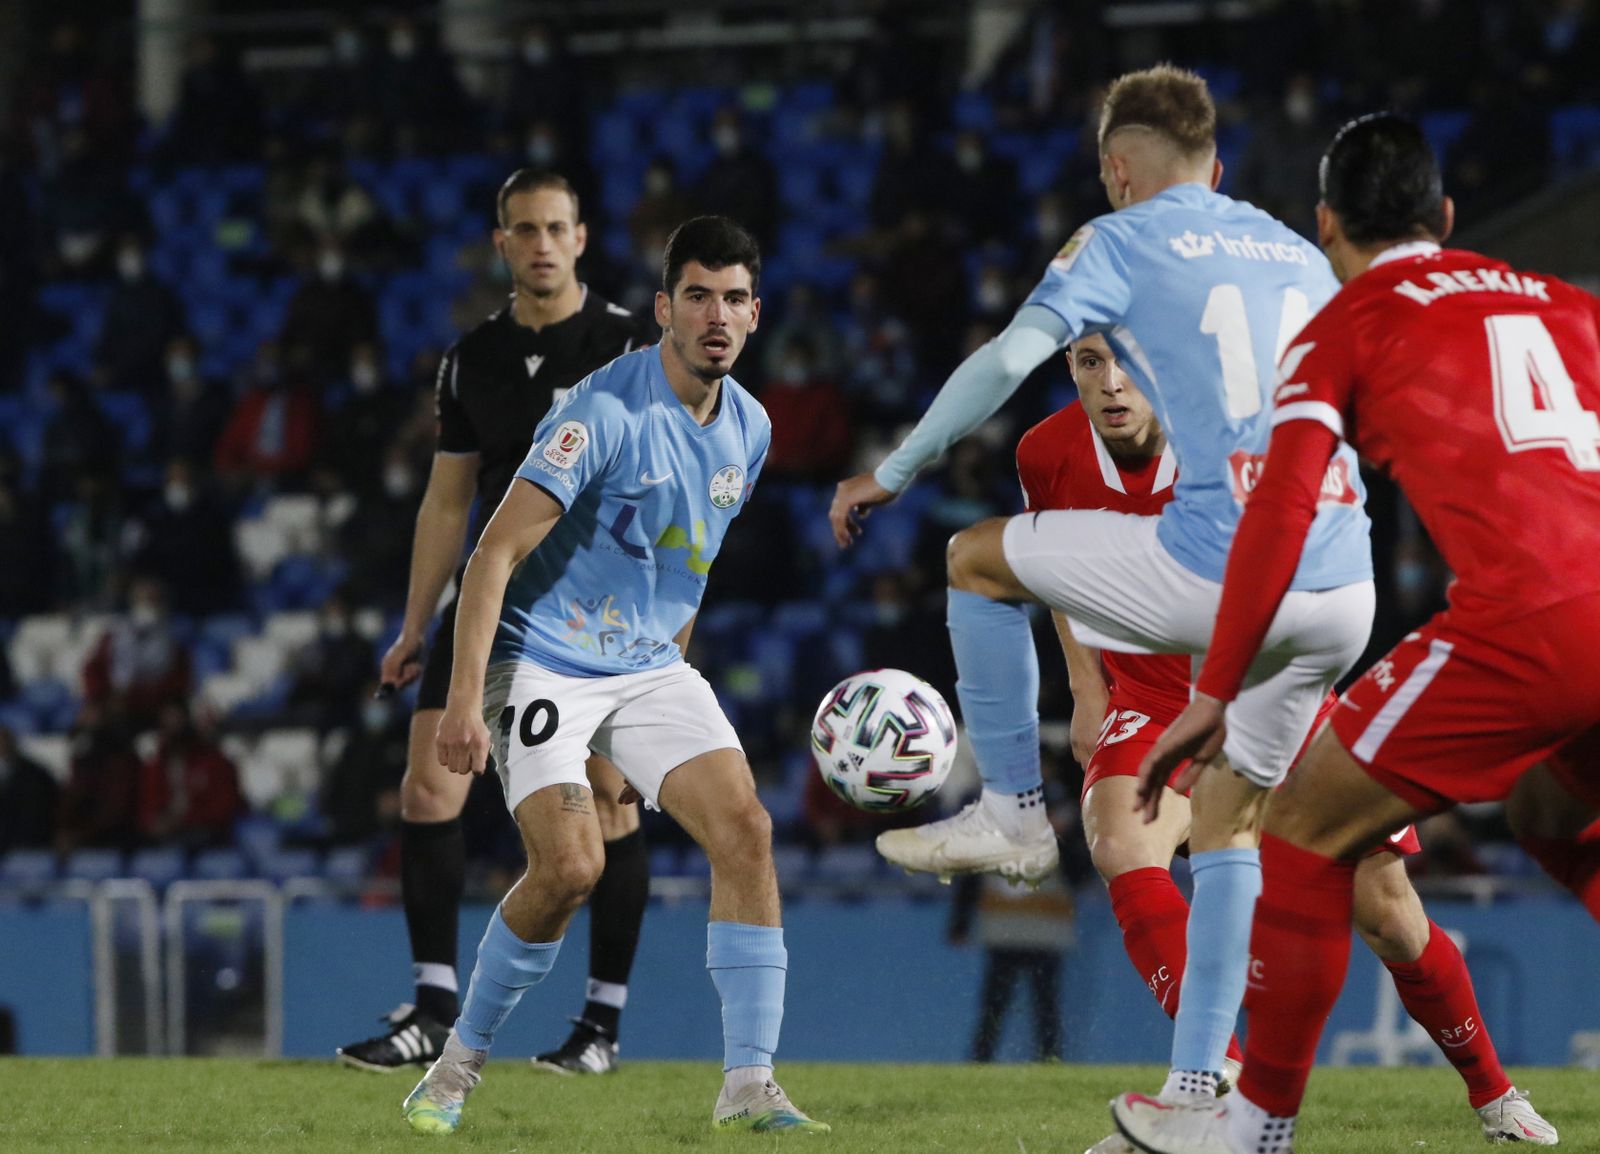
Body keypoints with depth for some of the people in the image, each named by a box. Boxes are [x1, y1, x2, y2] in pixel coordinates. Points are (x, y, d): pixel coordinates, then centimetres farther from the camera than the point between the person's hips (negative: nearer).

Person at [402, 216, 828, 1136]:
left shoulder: (749, 428, 5)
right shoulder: (606, 412, -19)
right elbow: (497, 553, -21)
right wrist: (465, 698, -26)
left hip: (651, 668, 7)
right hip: (545, 661, -6)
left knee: (745, 830, -11)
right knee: (570, 865, -21)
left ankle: (749, 1085, -10)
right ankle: (461, 1064, 2)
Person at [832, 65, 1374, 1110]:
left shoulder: (1126, 240, 6)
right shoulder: (1302, 257, 23)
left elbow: (1008, 359, -5)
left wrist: (892, 474, 5)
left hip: (1218, 572, -6)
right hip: (1341, 597, 6)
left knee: (979, 557, 16)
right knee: (1230, 821, 20)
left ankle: (1011, 811, 20)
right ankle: (1197, 1089, 15)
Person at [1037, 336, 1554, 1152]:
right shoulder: (1047, 456, -12)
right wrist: (1087, 692, 4)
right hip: (1152, 708, 2)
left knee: (1384, 911, -2)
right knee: (1121, 846, -31)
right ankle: (1219, 1077, -34)